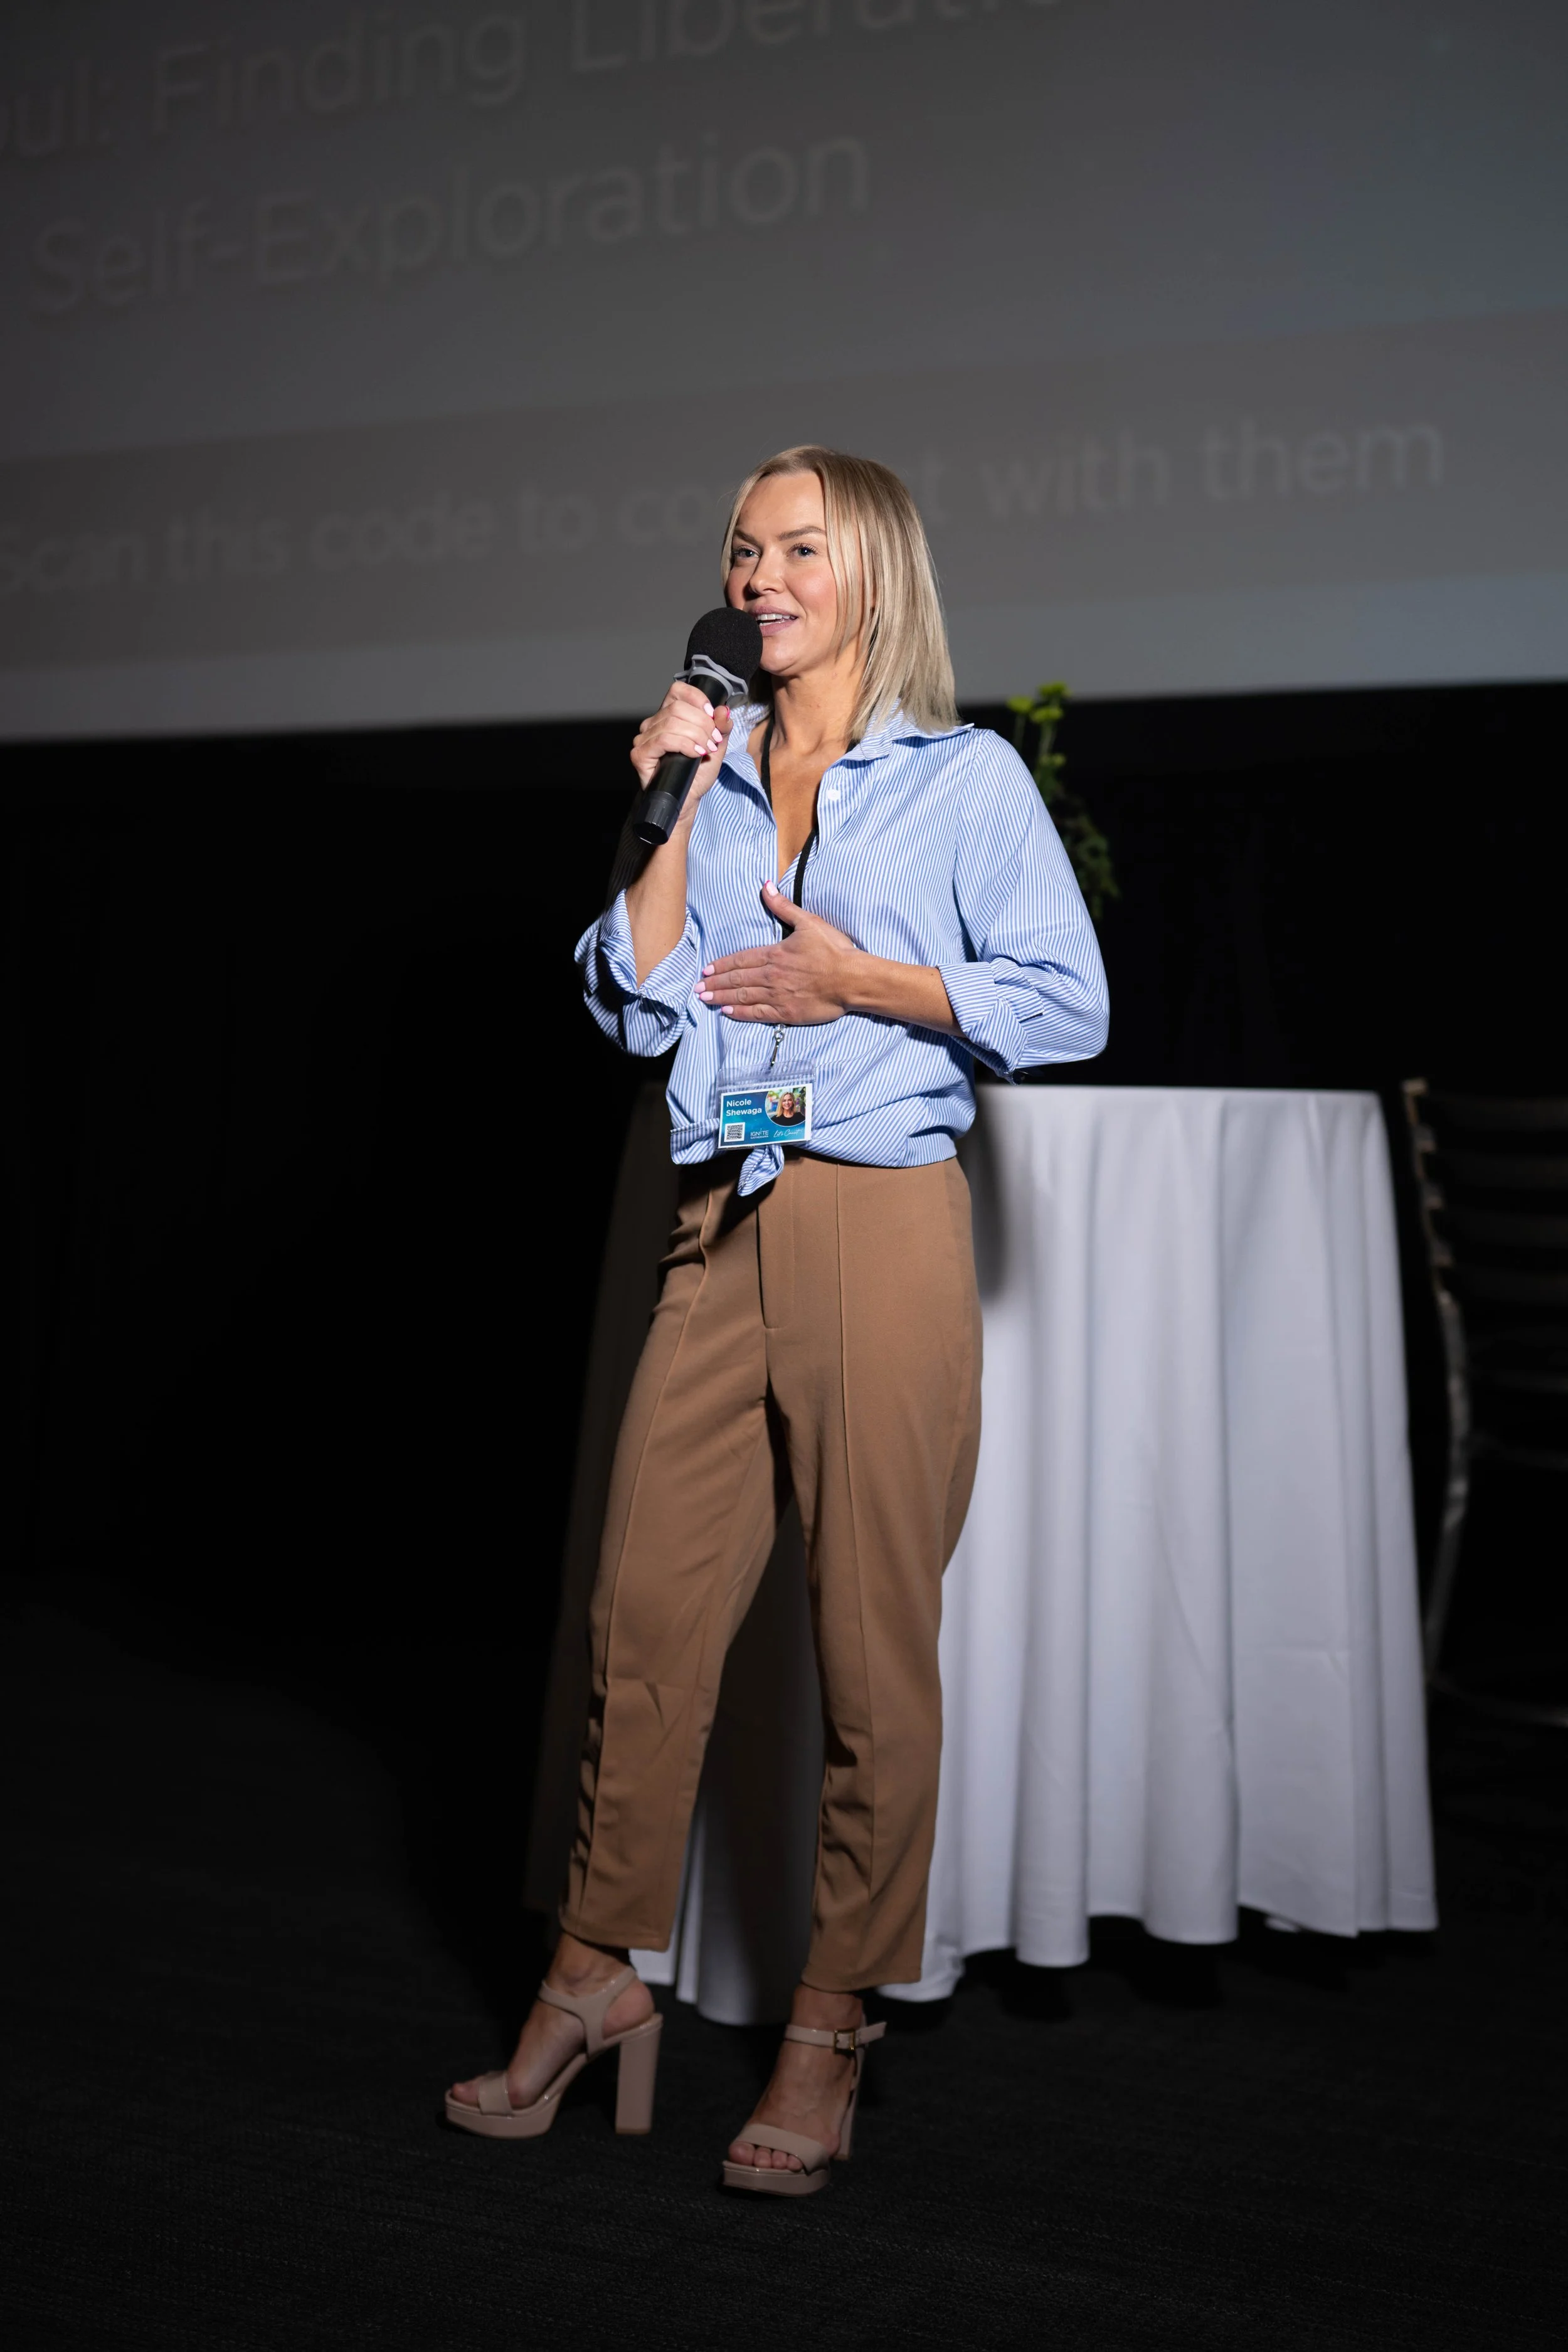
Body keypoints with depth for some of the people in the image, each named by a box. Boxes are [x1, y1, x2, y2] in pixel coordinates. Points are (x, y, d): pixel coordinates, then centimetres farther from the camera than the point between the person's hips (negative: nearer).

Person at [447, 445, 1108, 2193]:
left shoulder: (967, 778, 3)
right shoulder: (711, 772, 15)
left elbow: (1069, 1002, -1)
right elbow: (635, 999, 7)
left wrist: (862, 980, -8)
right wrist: (671, 804, 0)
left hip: (880, 1225, -4)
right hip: (718, 1231, 4)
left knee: (872, 1645, 1)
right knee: (643, 1612, 6)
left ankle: (831, 2026, 13)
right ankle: (599, 1974, 22)